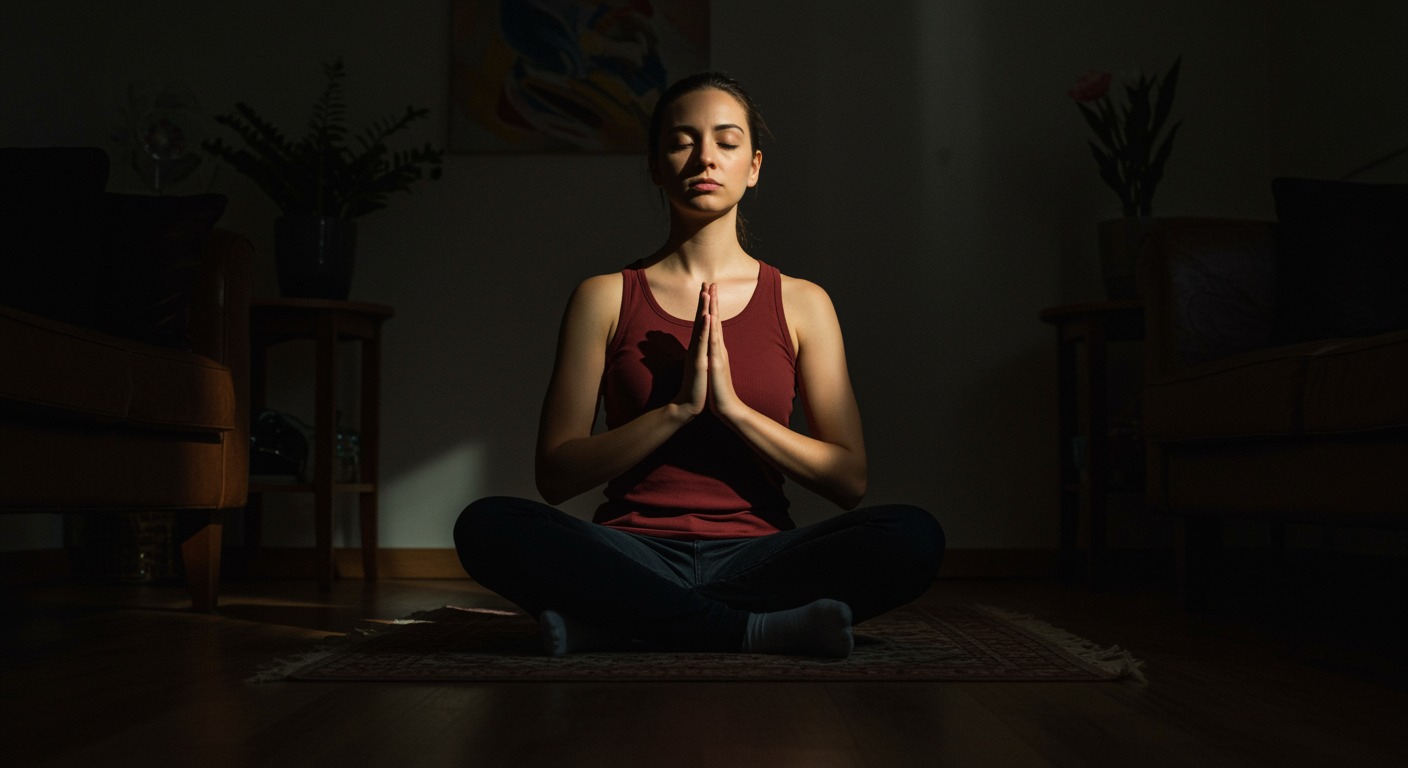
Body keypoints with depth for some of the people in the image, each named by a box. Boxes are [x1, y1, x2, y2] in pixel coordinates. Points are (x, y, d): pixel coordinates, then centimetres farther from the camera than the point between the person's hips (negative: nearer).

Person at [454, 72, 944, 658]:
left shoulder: (802, 303, 9)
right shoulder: (606, 298, 7)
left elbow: (849, 480, 3)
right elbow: (554, 474, 1)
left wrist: (732, 406, -10)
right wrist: (677, 408, -12)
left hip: (756, 557, 1)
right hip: (636, 557, -1)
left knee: (913, 536, -28)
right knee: (488, 525, -29)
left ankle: (623, 623, -24)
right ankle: (750, 630, -27)